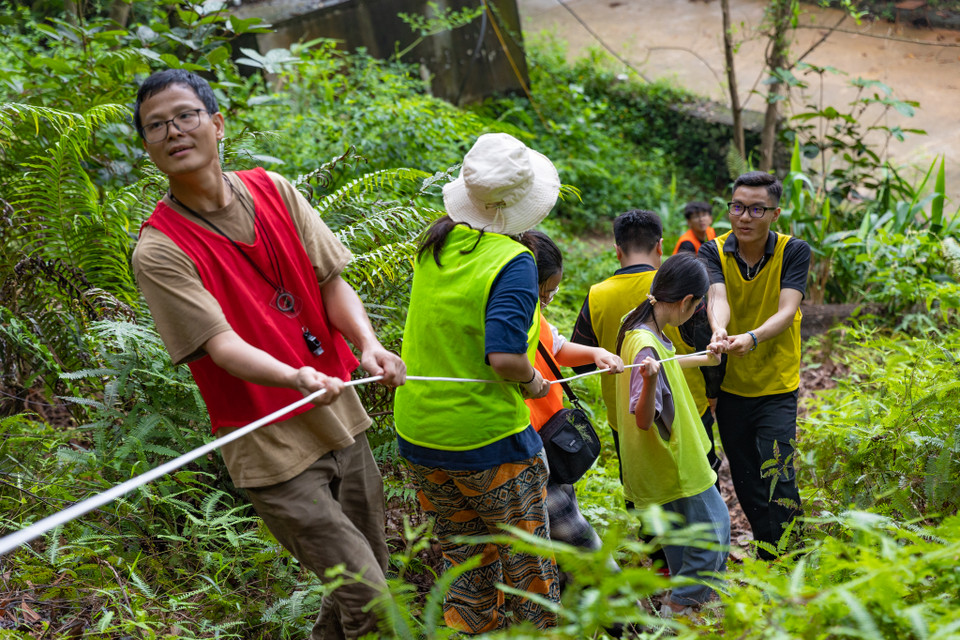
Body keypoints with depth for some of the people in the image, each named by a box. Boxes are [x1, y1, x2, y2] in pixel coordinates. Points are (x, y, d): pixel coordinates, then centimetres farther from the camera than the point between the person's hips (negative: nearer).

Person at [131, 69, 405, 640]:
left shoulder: (274, 191, 3)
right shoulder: (160, 249, -13)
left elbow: (331, 279, 2)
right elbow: (222, 343, -21)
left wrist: (369, 345, -17)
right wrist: (297, 378, -40)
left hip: (341, 417, 6)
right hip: (271, 443, -5)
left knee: (371, 569, 17)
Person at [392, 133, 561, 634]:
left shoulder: (434, 244, 1)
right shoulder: (512, 262, -19)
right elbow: (504, 356, -29)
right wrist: (532, 382, -9)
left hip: (418, 433, 6)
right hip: (488, 441, -6)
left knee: (464, 561, 20)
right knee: (527, 564, 12)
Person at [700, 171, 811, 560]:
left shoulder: (794, 252, -9)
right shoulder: (714, 252, -5)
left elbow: (787, 310, -22)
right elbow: (717, 297, -24)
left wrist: (752, 338, -43)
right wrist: (719, 331, -47)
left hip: (777, 386, -2)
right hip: (730, 386, 3)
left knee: (777, 482, -12)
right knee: (746, 485, 13)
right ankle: (765, 554, 31)